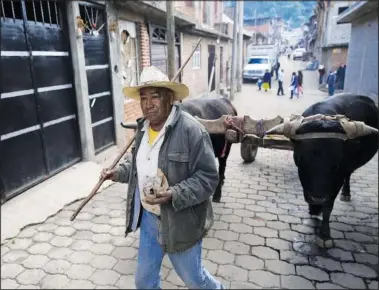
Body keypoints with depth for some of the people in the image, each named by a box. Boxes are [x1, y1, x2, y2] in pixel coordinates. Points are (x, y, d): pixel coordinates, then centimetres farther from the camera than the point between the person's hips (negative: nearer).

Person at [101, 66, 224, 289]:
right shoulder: (144, 127, 2)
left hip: (179, 222, -6)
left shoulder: (191, 130, -22)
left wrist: (175, 195, -31)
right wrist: (119, 173, 4)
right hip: (148, 217, 7)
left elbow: (208, 176, -21)